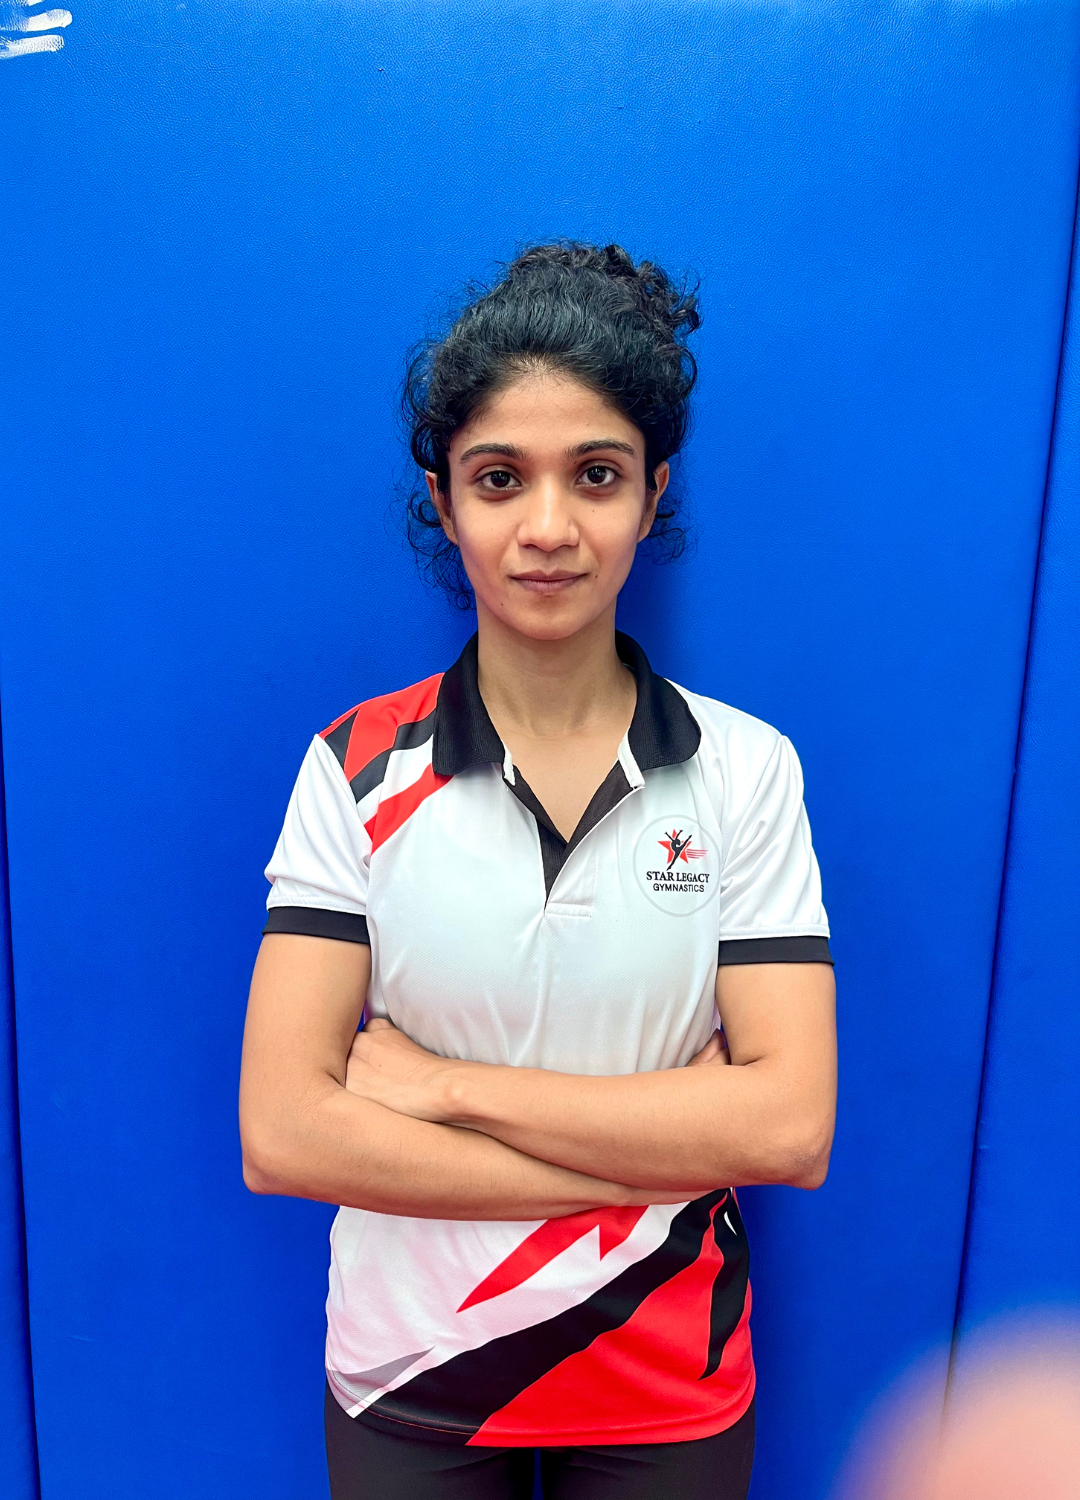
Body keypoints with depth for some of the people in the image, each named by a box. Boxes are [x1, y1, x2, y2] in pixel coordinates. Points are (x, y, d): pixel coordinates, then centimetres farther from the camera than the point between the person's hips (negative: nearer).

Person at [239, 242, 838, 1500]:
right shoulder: (359, 768, -13)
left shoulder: (745, 770, -11)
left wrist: (447, 1084, -20)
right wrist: (663, 1149, -20)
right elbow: (283, 1135, -18)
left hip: (670, 1393, 1)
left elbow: (792, 1126, -17)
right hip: (408, 1388, 0)